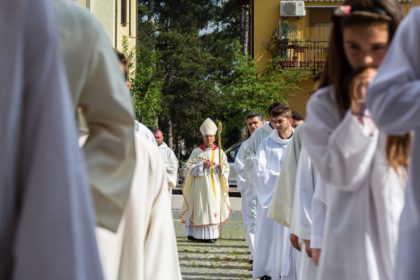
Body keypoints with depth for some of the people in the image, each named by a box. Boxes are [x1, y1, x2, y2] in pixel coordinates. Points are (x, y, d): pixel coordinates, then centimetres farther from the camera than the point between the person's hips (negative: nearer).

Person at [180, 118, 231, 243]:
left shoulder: (219, 152, 10)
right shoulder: (196, 152, 6)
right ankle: (198, 234, -5)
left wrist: (217, 166, -11)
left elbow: (226, 169, 8)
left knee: (213, 209, -3)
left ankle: (211, 235, -2)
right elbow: (189, 167, 1)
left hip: (214, 185, 1)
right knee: (200, 209, -6)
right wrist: (202, 165, -12)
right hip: (200, 185, -1)